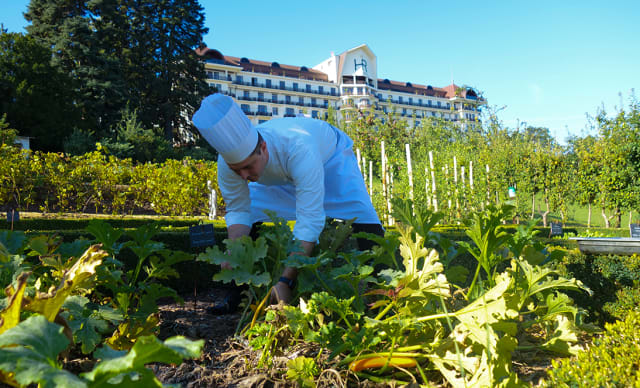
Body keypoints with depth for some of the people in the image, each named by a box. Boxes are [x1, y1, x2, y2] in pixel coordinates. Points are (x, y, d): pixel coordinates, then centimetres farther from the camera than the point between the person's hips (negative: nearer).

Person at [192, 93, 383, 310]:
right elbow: (238, 211, -21)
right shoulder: (229, 160, -33)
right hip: (279, 173, 4)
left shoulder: (299, 148, -49)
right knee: (249, 214, -8)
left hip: (329, 156, -4)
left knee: (362, 217, -22)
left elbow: (310, 222, -50)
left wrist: (285, 282, -53)